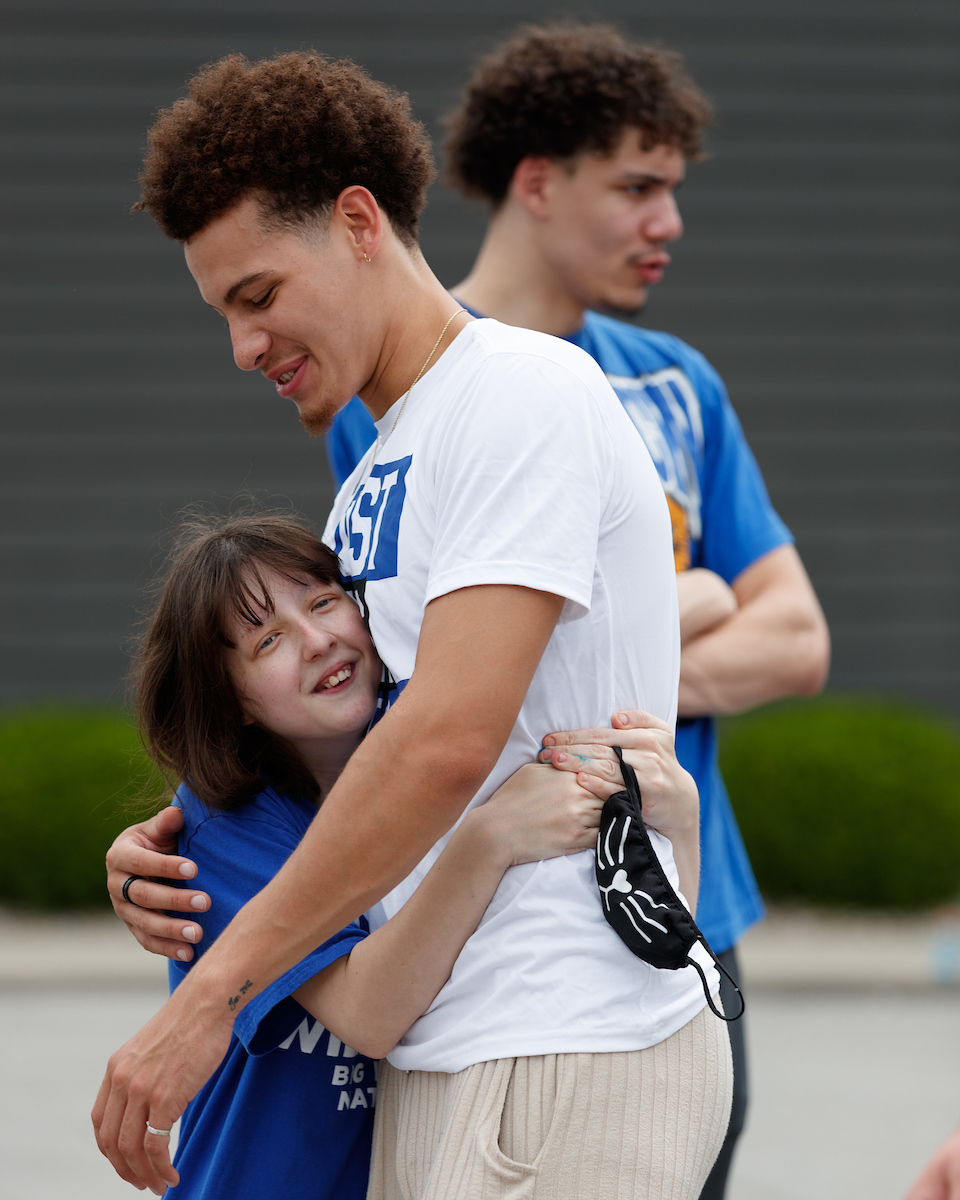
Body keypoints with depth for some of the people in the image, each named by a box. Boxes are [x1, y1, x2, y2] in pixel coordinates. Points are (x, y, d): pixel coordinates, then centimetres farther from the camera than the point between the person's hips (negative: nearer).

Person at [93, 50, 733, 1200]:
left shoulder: (524, 394, -10)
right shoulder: (373, 477, 20)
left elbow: (449, 739, -19)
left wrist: (214, 989, -17)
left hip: (567, 1055, -9)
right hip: (441, 1049, 9)